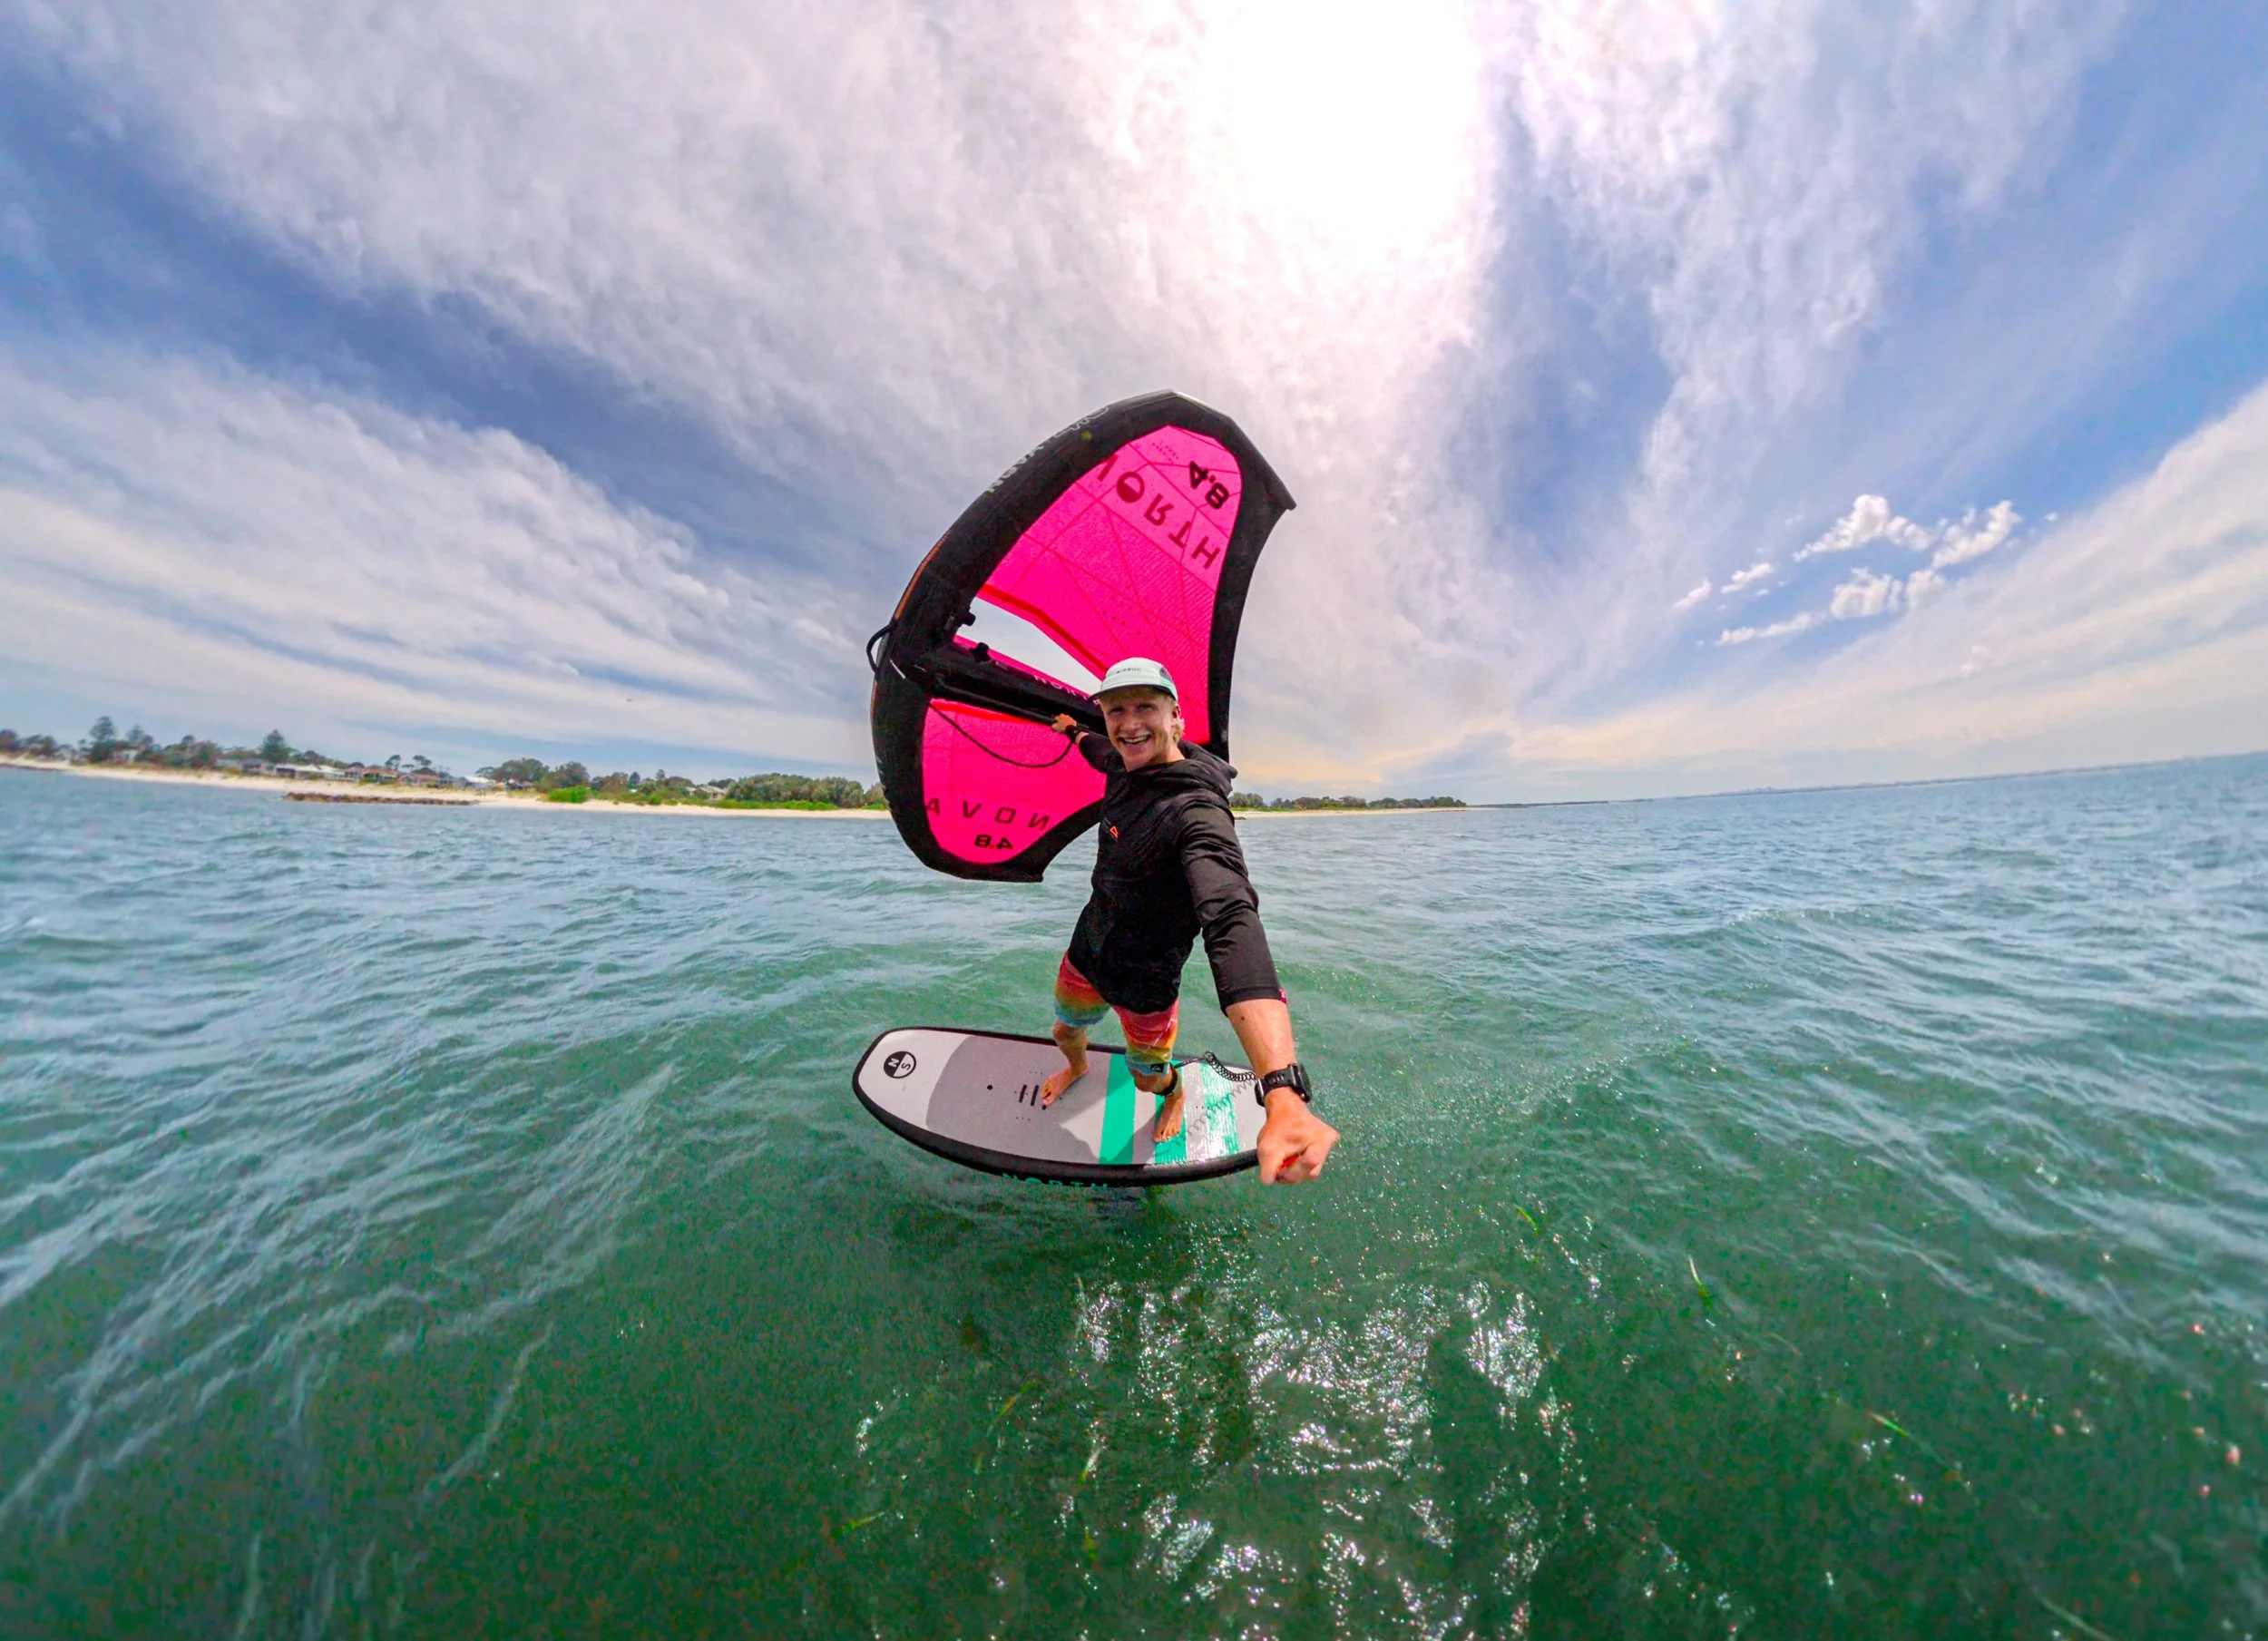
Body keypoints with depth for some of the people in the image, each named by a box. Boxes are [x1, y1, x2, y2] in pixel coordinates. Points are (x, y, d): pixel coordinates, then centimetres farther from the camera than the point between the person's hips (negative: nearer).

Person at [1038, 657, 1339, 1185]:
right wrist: (1075, 733, 39)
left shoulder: (1196, 810, -35)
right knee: (1065, 1032, 29)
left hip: (1146, 982, -6)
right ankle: (1078, 1068, 67)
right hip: (1088, 948, 6)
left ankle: (1175, 1091, 58)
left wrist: (1284, 1092, -61)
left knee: (1149, 1078, 19)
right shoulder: (1126, 767, -10)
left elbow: (1233, 921, -51)